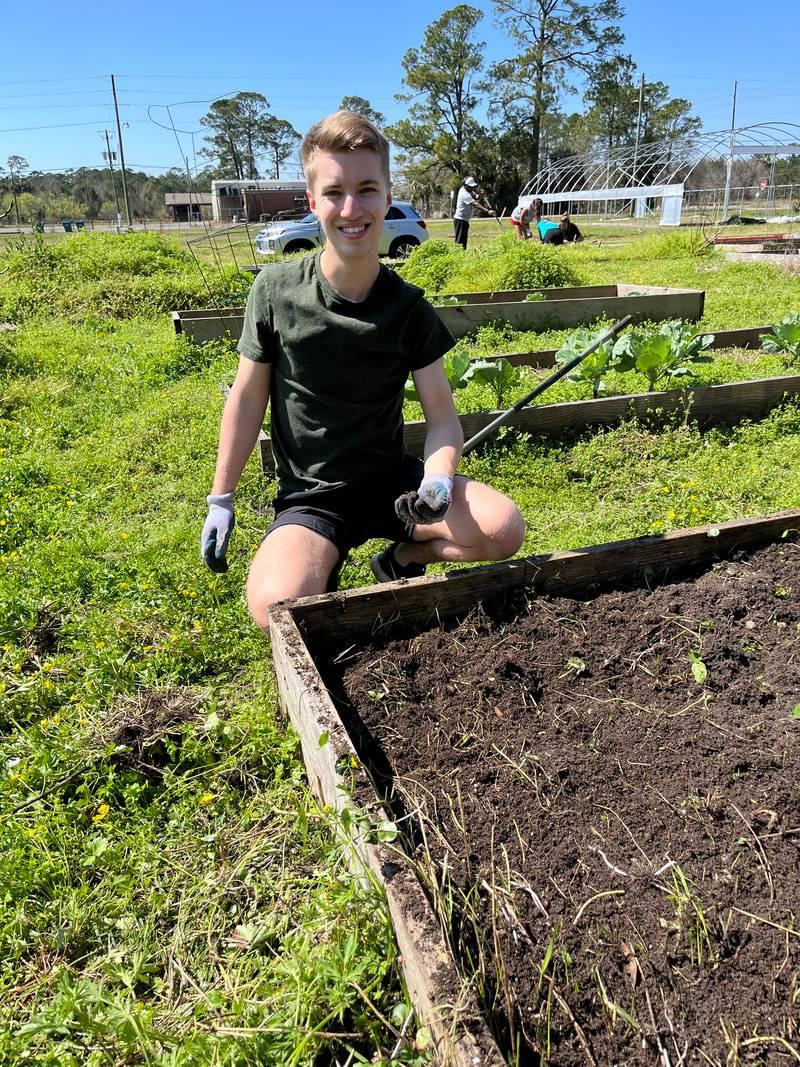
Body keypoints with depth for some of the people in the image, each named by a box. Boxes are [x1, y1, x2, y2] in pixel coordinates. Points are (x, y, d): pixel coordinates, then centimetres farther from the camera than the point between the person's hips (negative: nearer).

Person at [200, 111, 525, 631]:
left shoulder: (409, 308, -6)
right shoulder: (276, 290, -9)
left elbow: (442, 413, -5)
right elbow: (248, 395, 0)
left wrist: (439, 476, -27)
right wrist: (221, 500, 3)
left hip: (391, 479, 2)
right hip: (310, 495, -1)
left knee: (504, 528, -21)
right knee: (277, 607, -30)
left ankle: (402, 559, 8)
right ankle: (323, 567, 8)